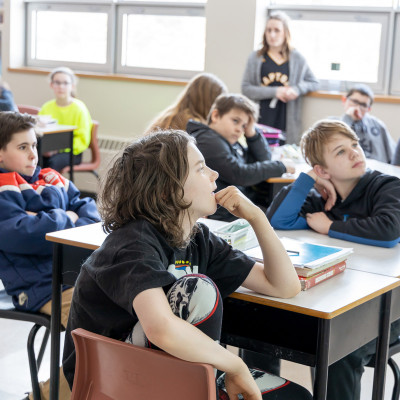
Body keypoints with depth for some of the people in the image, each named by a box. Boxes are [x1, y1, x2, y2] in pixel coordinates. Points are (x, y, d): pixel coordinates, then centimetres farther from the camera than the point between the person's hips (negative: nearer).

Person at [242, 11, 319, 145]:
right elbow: (246, 88, 1)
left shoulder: (297, 58, 11)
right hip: (261, 119, 0)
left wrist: (297, 90, -4)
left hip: (286, 122, 1)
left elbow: (314, 83, 17)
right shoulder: (256, 58, 8)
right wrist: (274, 92, -9)